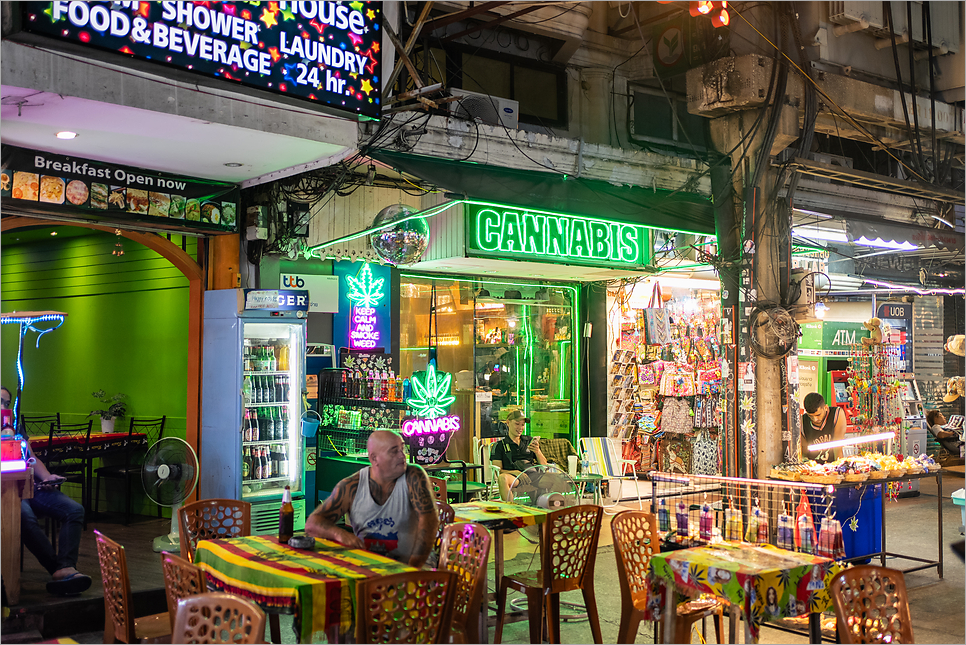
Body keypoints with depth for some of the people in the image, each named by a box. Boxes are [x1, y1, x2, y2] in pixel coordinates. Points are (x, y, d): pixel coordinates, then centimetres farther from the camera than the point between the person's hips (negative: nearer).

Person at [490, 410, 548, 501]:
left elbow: (544, 465, 22)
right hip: (513, 476, -2)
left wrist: (537, 451, 1)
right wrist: (514, 472, -15)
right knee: (502, 478, -39)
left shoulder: (529, 441, 25)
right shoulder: (499, 445, 15)